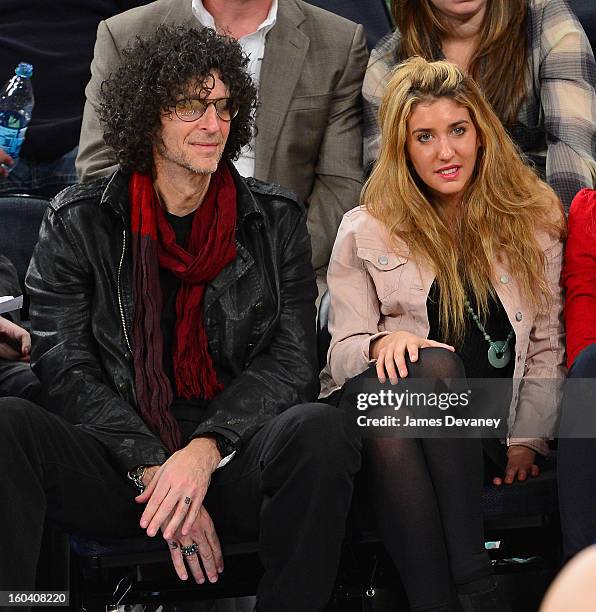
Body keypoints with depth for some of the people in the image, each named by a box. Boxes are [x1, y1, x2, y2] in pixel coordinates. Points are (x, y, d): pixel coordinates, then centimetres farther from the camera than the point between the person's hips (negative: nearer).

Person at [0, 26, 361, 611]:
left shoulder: (275, 218, 9)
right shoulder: (78, 222, 6)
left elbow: (291, 360, 1)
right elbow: (66, 370, -1)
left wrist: (204, 451, -16)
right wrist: (156, 471, -15)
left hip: (234, 461, 1)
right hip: (117, 465, 0)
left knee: (320, 429, -32)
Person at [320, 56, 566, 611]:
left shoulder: (533, 221, 13)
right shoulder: (365, 232, 12)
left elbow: (546, 347, 12)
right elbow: (343, 349, 6)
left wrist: (527, 440, 1)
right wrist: (384, 343, -17)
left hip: (485, 433, 0)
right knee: (434, 363, -36)